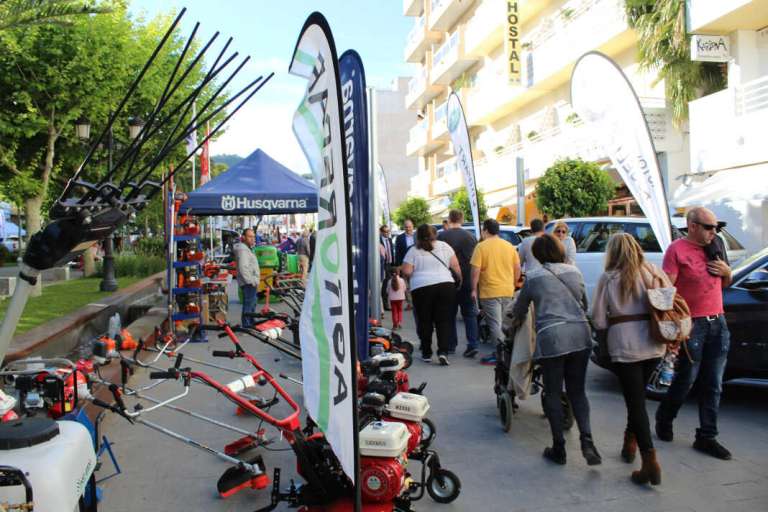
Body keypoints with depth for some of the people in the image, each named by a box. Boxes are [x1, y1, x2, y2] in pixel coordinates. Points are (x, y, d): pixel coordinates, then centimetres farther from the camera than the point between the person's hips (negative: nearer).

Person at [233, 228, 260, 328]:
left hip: (251, 282, 11)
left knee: (252, 304, 20)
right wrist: (252, 281, -23)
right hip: (248, 283, -11)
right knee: (249, 305, -6)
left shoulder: (247, 248, 18)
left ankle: (251, 324, 32)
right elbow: (243, 268, -26)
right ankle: (247, 326, -1)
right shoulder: (243, 250, -18)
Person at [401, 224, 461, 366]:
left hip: (421, 289, -1)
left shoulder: (413, 251, 1)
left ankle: (426, 354, 16)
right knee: (444, 321, 5)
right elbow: (456, 266, 5)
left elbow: (407, 271, -4)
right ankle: (443, 351, -6)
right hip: (445, 285, 1)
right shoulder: (444, 246, 7)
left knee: (424, 322, 10)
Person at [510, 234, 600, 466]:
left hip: (551, 337, -4)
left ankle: (559, 449, 13)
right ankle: (587, 440, 0)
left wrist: (515, 321, 33)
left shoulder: (533, 276, 1)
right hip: (580, 334, 4)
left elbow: (520, 308, 12)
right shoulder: (574, 271, 12)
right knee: (577, 391, 13)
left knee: (553, 393, 8)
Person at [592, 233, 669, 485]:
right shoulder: (654, 272, 3)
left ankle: (650, 461, -6)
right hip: (654, 344, 4)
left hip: (624, 346, -4)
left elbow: (598, 321, -5)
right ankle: (631, 442, 32)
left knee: (635, 401, 1)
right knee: (638, 395, 22)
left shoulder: (608, 279, -4)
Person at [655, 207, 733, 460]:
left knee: (713, 385, 8)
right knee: (685, 381, 2)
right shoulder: (677, 249, -8)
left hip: (718, 323, 6)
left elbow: (725, 284, 25)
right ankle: (663, 421, 27)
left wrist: (727, 272, 2)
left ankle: (707, 437, 18)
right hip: (692, 325, -6)